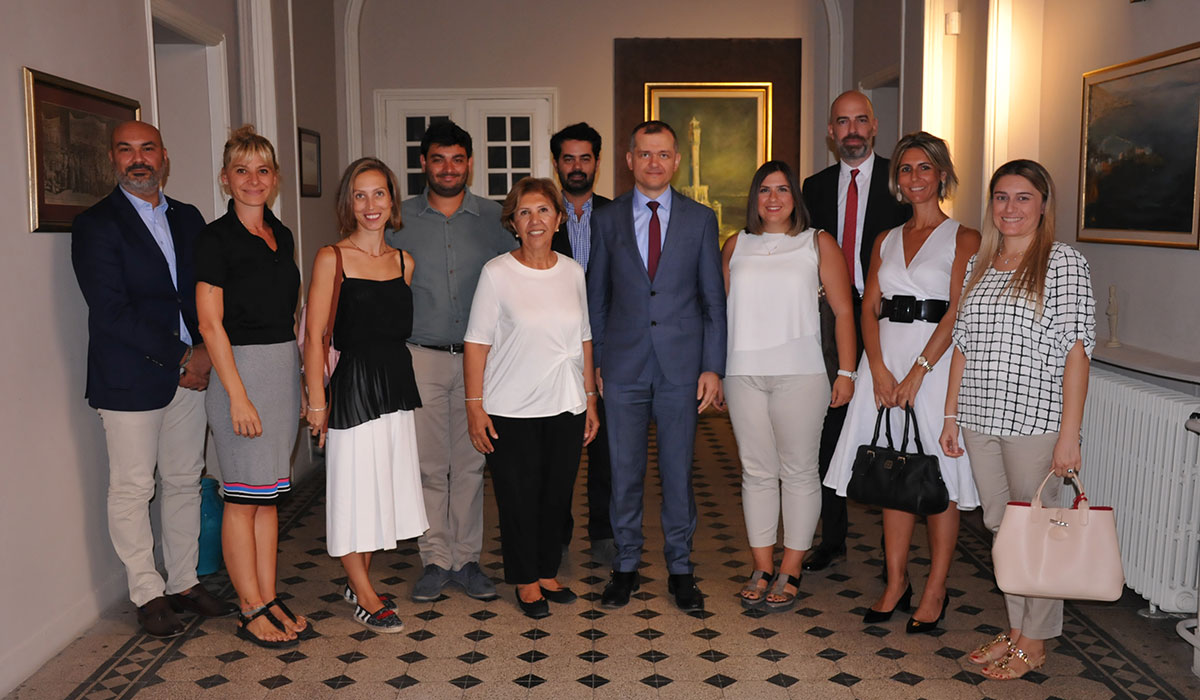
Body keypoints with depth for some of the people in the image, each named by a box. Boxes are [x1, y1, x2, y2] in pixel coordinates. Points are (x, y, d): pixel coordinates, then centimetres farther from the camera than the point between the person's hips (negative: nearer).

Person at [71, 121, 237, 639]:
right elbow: (111, 312, -14)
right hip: (130, 380, -5)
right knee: (132, 490, 3)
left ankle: (185, 583, 25)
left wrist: (205, 351, -6)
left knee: (185, 483, 12)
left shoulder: (188, 219, 12)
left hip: (190, 372, 5)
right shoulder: (95, 225, -5)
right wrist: (178, 356, -14)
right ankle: (148, 595, 17)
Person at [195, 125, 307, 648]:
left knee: (270, 494, 11)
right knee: (243, 497, 0)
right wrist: (238, 396, -17)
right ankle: (251, 612, 11)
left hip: (284, 368, 7)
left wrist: (303, 378, 11)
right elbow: (210, 322, -12)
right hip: (239, 369, -7)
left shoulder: (281, 236, 12)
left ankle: (269, 600, 20)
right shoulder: (216, 238, -9)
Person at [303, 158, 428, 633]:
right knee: (355, 486, 4)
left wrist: (400, 379, 7)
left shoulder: (404, 262, 8)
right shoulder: (332, 258, -7)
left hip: (398, 383, 6)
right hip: (354, 385, -6)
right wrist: (316, 400, -11)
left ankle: (359, 583, 31)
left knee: (386, 484, 13)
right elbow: (315, 336, -9)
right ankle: (364, 594, 20)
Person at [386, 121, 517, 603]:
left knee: (471, 463, 6)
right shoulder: (399, 219, 4)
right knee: (429, 464, 3)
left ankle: (467, 559, 17)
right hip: (422, 359, 0)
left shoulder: (495, 218, 5)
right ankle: (435, 560, 16)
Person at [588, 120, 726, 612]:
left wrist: (713, 366, -3)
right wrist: (593, 362, 3)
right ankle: (626, 565, 23)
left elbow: (714, 298, 4)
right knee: (624, 471, 7)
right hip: (623, 365, 1)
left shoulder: (700, 219, 4)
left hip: (681, 366, 0)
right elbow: (596, 297, 8)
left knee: (678, 470, 7)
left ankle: (679, 569, 22)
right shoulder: (606, 220, 6)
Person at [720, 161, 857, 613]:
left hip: (799, 373, -2)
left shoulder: (818, 244, 6)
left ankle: (791, 570, 14)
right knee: (757, 471, 7)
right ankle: (762, 568, 17)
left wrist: (846, 373, -4)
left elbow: (843, 311, 3)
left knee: (798, 470, 3)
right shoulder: (736, 246, 14)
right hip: (743, 373, 3)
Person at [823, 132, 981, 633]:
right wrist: (879, 369, -8)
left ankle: (935, 592, 12)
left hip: (936, 359, -4)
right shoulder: (886, 241, 15)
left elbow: (957, 312, -9)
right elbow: (869, 309, 7)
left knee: (938, 478, 0)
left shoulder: (962, 238, 1)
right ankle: (896, 584, 18)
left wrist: (917, 371, -16)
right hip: (884, 358, 5)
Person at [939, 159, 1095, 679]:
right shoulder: (979, 265, 12)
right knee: (1000, 525, 12)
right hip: (979, 420, 6)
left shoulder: (1064, 262, -5)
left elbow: (1077, 349, -10)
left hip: (1035, 419, -5)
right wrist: (951, 416, 10)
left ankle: (1035, 642, 19)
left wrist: (1069, 433, -16)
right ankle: (1015, 629, 26)